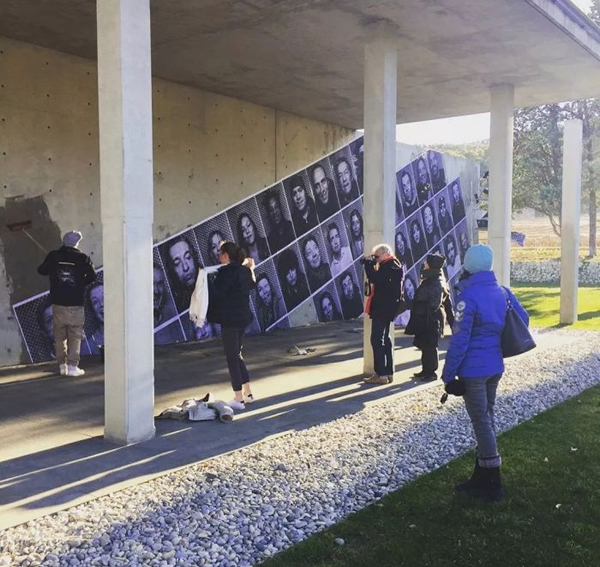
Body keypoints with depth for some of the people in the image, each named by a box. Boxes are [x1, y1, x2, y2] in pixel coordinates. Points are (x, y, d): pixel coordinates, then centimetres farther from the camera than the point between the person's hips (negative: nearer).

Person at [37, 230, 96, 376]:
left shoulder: (53, 256, 0)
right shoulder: (82, 258, -7)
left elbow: (41, 270, 11)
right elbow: (92, 276, -6)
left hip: (58, 303, 3)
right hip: (75, 304, -3)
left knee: (59, 336, 12)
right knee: (75, 336, 4)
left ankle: (62, 365, 15)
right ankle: (73, 366, 0)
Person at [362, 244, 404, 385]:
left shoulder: (391, 267, -15)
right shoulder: (388, 266, 16)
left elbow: (375, 279, -25)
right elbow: (378, 281, 17)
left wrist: (368, 264, -13)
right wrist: (371, 265, 7)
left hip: (383, 309, -11)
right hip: (384, 309, 11)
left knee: (377, 340, -9)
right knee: (384, 340, 13)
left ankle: (381, 374, -8)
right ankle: (388, 373, 18)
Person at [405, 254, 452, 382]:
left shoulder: (437, 282, -16)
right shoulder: (430, 279, 16)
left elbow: (435, 303, -21)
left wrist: (429, 317, -22)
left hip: (431, 319, -10)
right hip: (424, 318, 10)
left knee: (429, 346, -4)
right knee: (424, 345, 15)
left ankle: (431, 372, 3)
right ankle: (426, 370, 24)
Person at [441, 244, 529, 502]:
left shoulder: (468, 296, -18)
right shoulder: (503, 292, 4)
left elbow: (459, 340, -19)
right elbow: (523, 319, 12)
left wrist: (448, 374, -13)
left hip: (473, 370, -7)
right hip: (495, 367, 7)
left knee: (481, 422, 1)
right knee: (486, 418, 17)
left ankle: (491, 485, 9)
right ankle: (482, 477, 28)